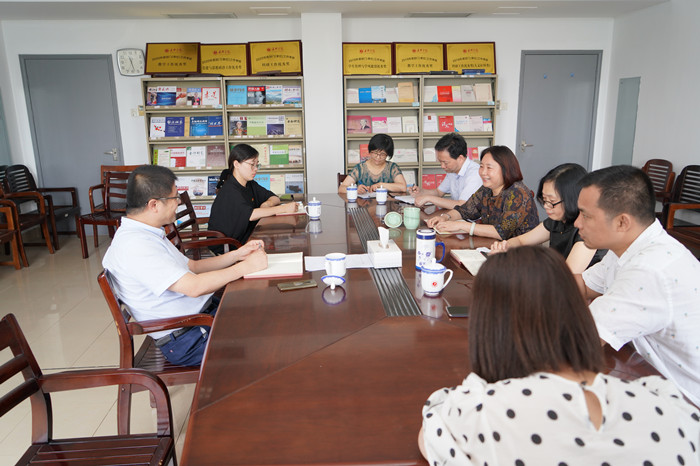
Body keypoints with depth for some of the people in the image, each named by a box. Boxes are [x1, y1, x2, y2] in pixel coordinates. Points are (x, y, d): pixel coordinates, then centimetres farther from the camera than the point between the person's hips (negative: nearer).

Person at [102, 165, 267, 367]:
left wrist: (236, 255, 3)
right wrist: (245, 267, -18)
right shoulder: (133, 244, -22)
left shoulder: (148, 234, 12)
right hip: (185, 338, -10)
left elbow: (192, 267, 16)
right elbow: (194, 286, -28)